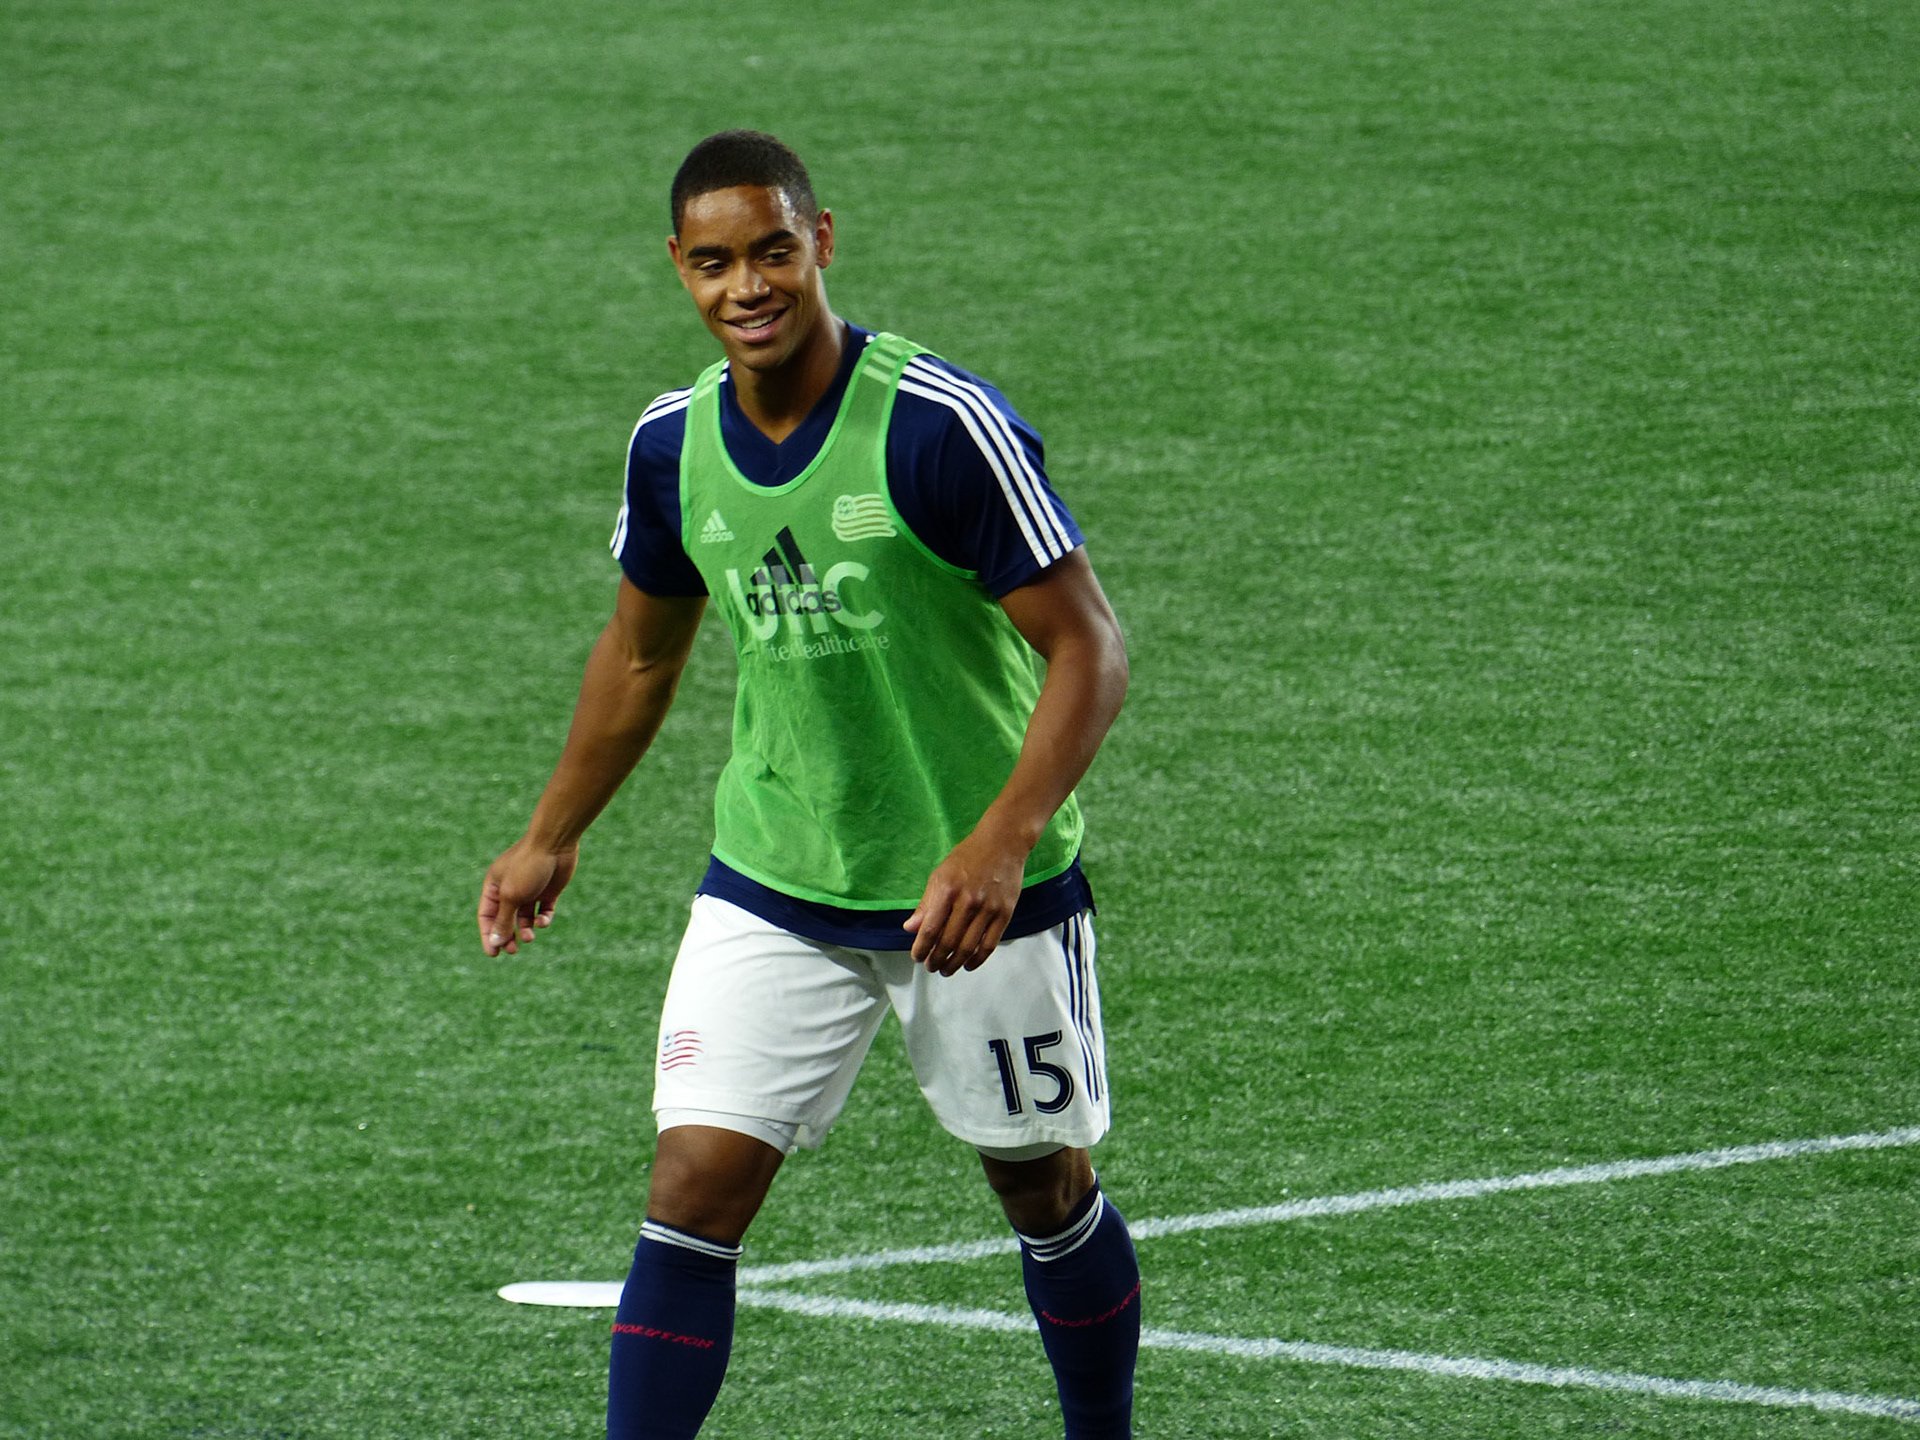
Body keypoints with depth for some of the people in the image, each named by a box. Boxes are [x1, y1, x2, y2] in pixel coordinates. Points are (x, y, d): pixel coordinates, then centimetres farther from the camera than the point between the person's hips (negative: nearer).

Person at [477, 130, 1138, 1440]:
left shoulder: (943, 425, -20)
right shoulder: (674, 444, -3)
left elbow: (1089, 652, -18)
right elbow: (643, 651, 16)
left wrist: (999, 846, -30)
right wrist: (552, 838, 23)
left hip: (978, 889, -3)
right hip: (773, 889, 3)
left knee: (1043, 1188, 12)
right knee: (693, 1190, -8)